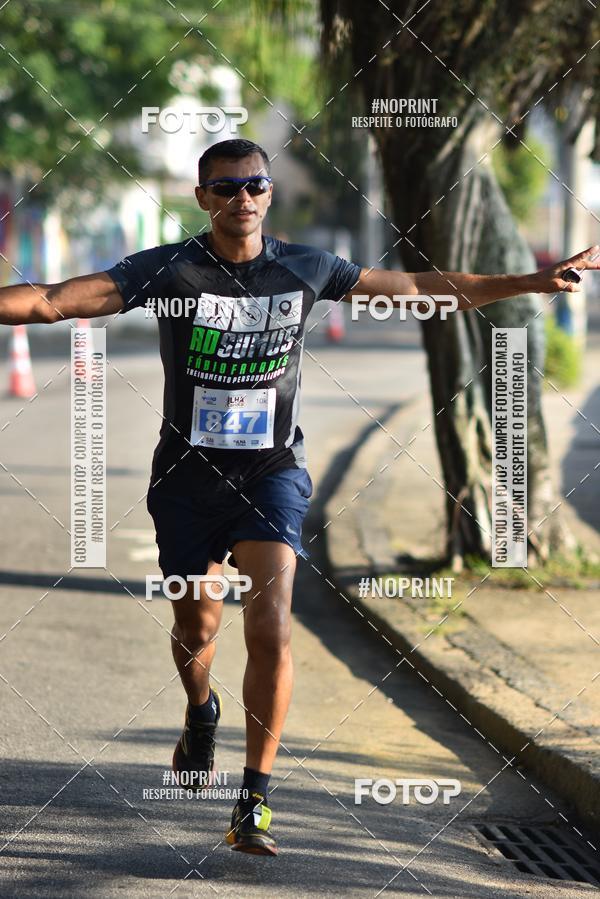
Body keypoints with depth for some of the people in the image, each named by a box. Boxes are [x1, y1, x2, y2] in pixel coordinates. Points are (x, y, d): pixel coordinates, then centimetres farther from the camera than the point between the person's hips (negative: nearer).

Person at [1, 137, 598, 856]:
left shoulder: (305, 270, -1)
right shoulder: (168, 271, -8)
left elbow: (419, 288, 9)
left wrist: (534, 281, 10)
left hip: (272, 474, 0)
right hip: (188, 477, 0)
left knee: (270, 632, -16)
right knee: (195, 627, 12)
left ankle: (254, 803, -9)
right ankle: (201, 714, 49)